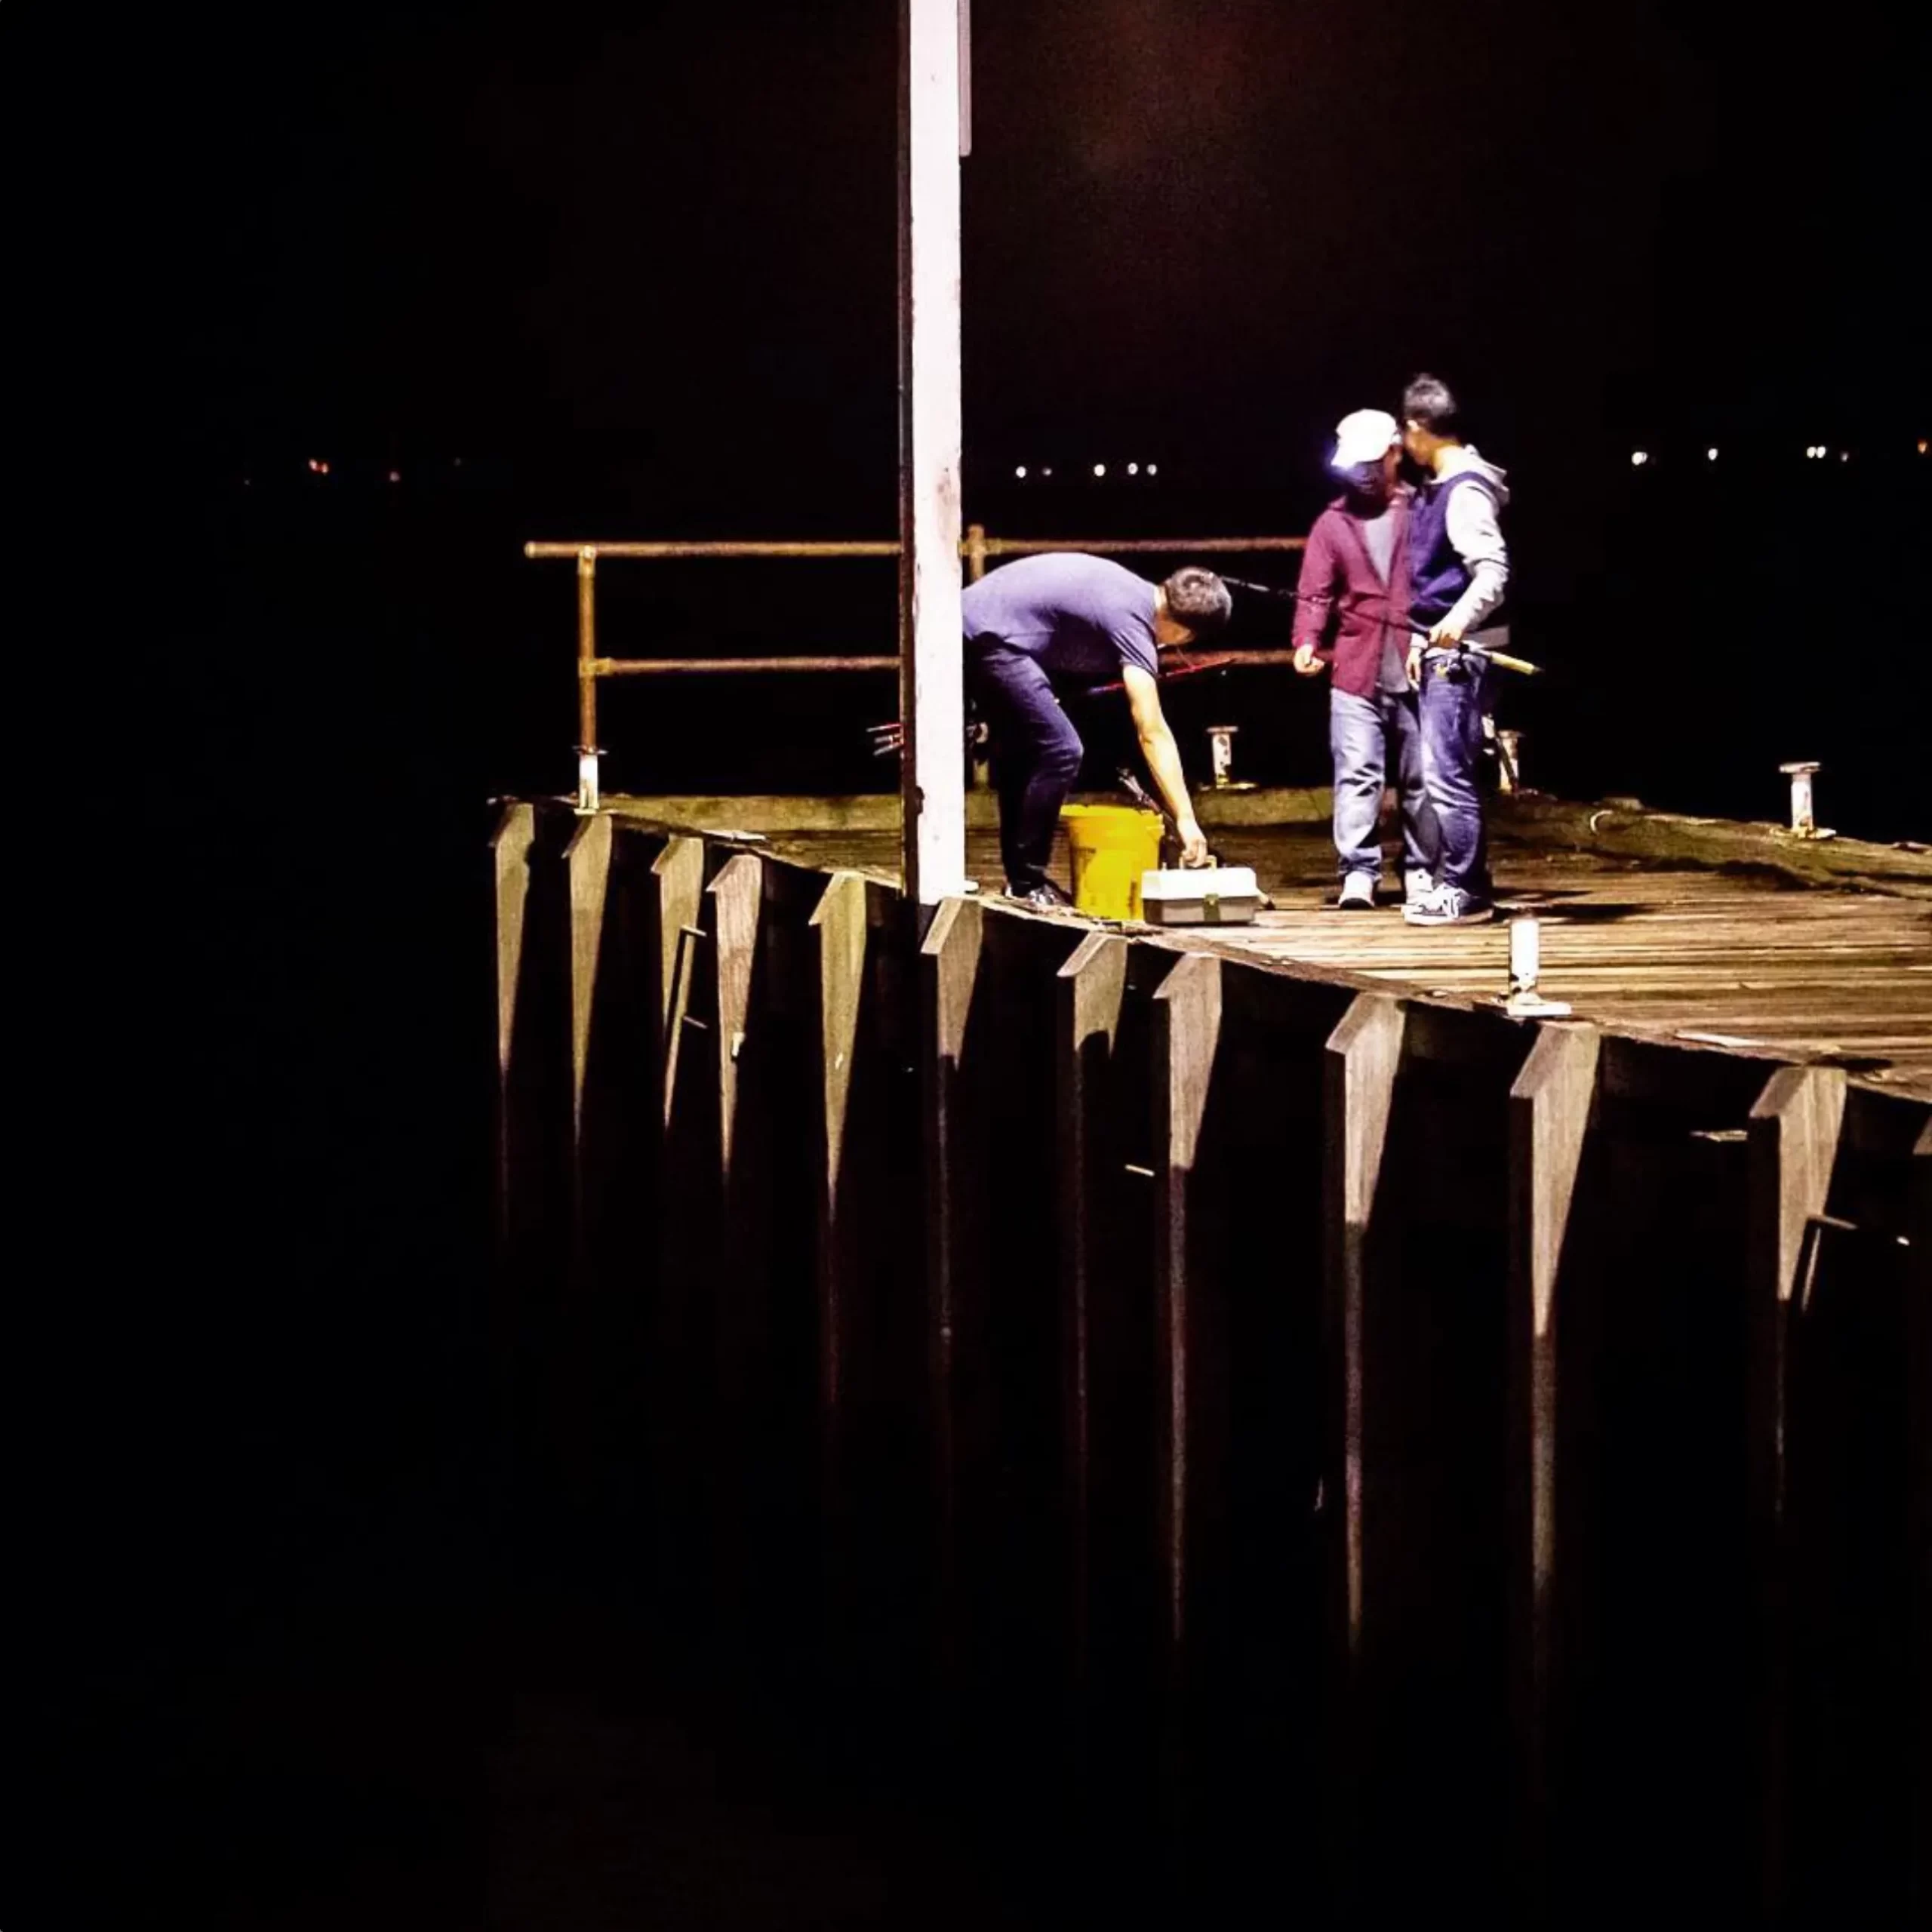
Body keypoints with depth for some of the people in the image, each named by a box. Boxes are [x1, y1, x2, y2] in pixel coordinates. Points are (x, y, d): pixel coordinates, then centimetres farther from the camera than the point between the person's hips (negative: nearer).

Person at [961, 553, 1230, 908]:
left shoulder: (1133, 591, 13)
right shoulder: (1133, 620, -15)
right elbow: (1152, 733, -20)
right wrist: (1186, 819, -22)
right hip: (991, 638, -10)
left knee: (1021, 752, 20)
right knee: (1060, 752, -11)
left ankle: (1019, 877, 26)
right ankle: (1026, 885, -5)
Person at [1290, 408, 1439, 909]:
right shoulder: (1334, 522, 9)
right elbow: (1316, 593, 4)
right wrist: (1307, 641, -13)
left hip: (1416, 670, 0)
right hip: (1356, 672, 1)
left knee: (1420, 777, 7)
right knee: (1357, 774, -8)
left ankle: (1421, 871, 15)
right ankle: (1358, 872, -9)